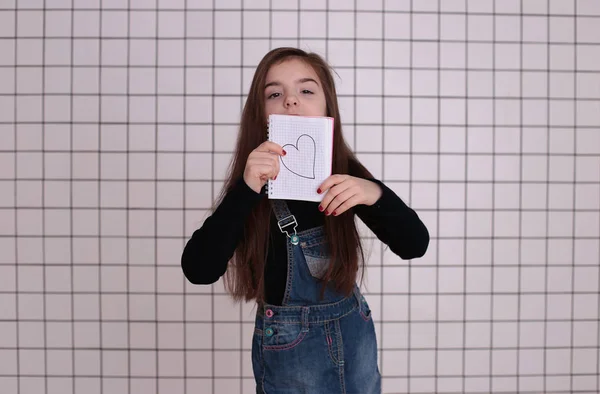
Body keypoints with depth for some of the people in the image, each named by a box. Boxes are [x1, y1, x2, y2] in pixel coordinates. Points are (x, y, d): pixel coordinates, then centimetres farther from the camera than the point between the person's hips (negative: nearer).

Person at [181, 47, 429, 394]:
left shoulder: (344, 171, -9)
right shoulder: (255, 182, -16)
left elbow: (415, 245, -12)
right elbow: (199, 271, -26)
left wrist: (375, 193, -30)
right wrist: (245, 190, -36)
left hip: (355, 335, 3)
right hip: (288, 346, -3)